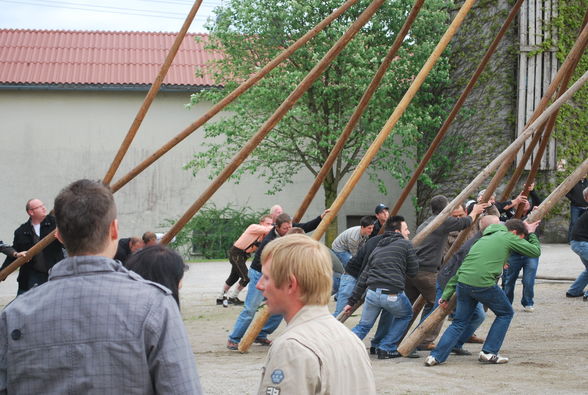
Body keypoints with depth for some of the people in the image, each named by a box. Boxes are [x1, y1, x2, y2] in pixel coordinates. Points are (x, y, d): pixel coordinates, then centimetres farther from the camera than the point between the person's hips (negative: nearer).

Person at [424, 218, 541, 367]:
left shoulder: (484, 239, 28)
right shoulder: (508, 237, 10)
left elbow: (461, 269, 25)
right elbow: (536, 251, 16)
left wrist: (446, 295, 25)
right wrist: (531, 233, 35)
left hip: (463, 283, 6)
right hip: (485, 285, -6)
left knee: (459, 322, 16)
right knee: (505, 313, 18)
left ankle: (435, 356, 3)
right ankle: (489, 353, 13)